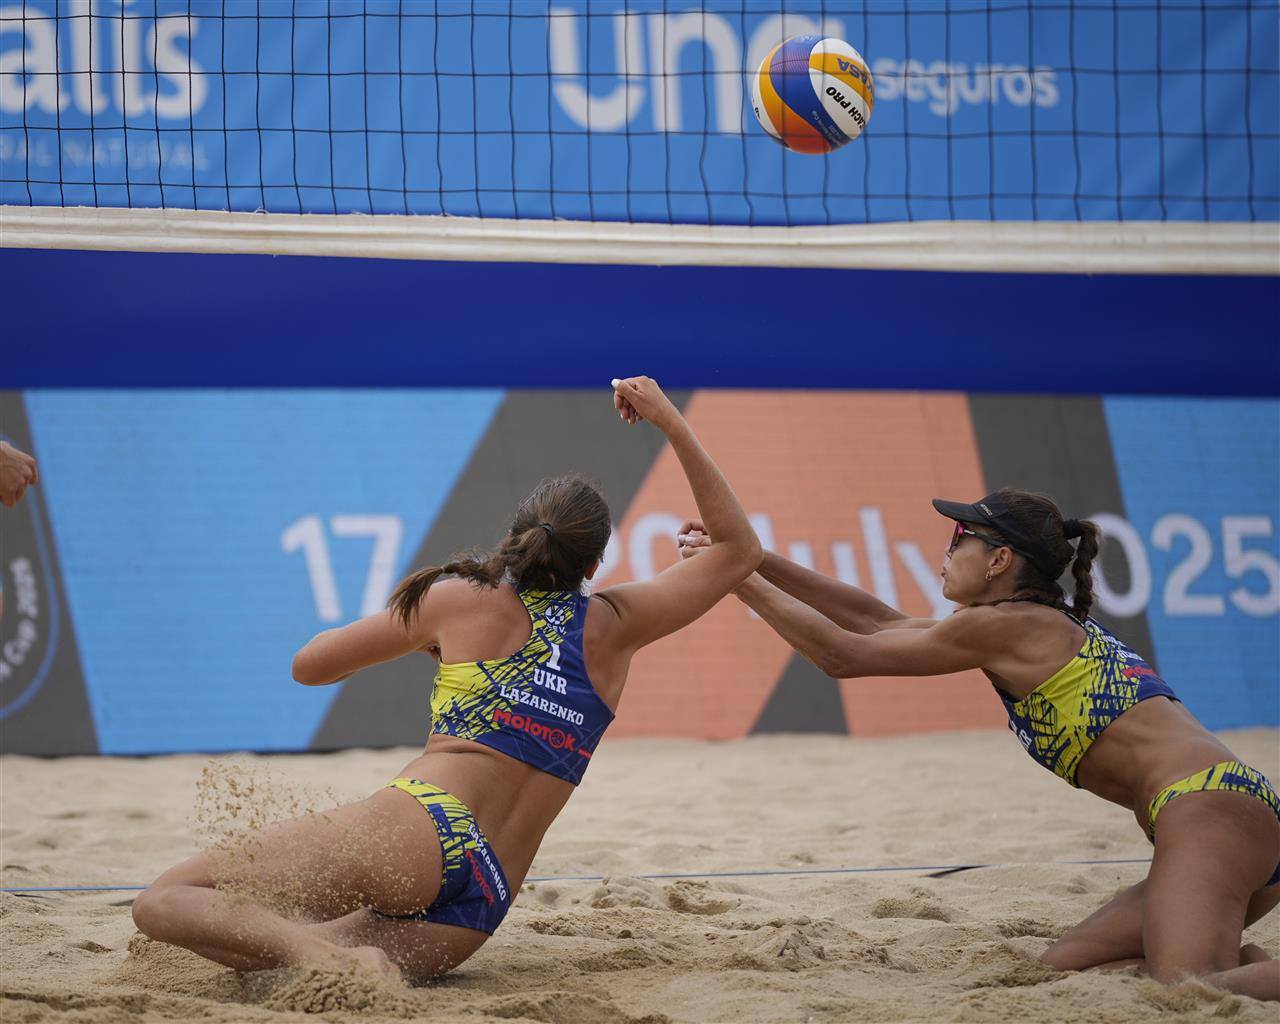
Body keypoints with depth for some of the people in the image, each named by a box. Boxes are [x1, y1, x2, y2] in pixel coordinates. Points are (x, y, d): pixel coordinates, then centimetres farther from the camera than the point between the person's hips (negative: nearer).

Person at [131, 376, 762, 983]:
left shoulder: (460, 600, 10)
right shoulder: (611, 628, 13)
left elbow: (308, 666, 20)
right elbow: (740, 551, 27)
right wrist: (672, 425, 27)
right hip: (479, 912, 4)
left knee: (165, 901, -3)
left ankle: (325, 953, -32)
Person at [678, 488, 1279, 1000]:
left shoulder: (1004, 624, -3)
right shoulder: (1044, 627, 25)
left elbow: (843, 654, 2)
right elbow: (880, 622, 29)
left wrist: (736, 577, 11)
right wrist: (751, 556, 28)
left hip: (1210, 807, -10)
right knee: (1059, 971, 8)